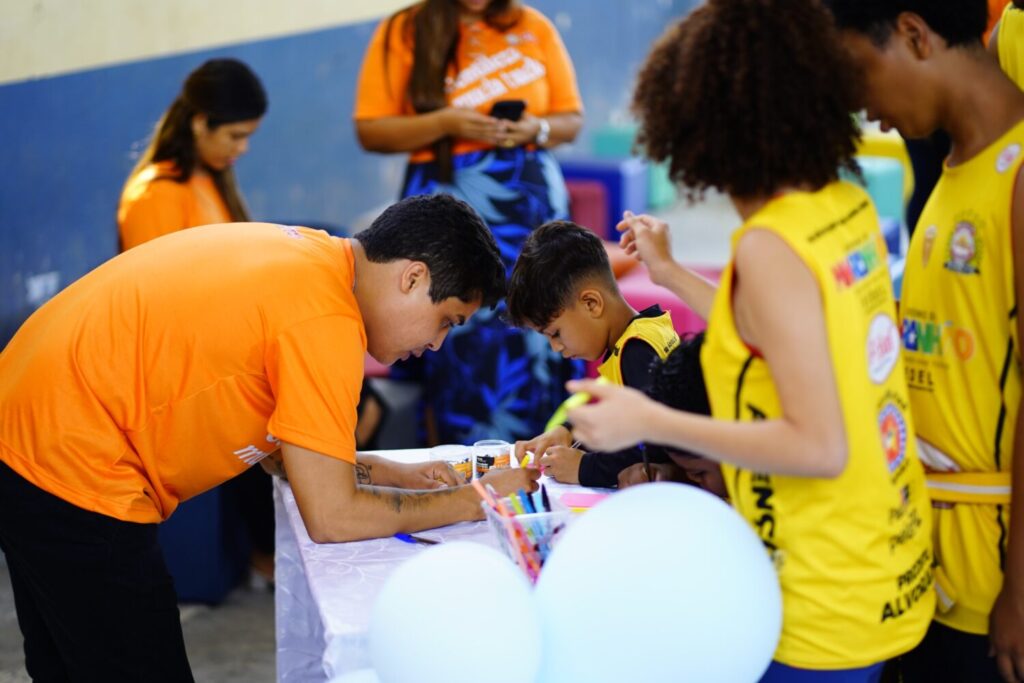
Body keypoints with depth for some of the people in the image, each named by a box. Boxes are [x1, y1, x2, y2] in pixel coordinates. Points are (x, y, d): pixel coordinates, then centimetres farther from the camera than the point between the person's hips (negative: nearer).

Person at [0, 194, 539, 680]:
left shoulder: (305, 254, 5)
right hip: (74, 469, -10)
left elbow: (278, 446, 14)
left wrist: (402, 476, 8)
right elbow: (332, 517, -18)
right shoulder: (325, 318, -22)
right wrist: (476, 500, -8)